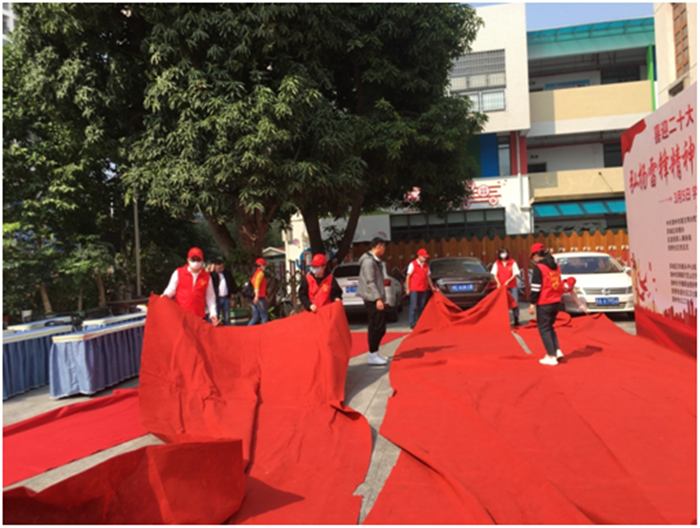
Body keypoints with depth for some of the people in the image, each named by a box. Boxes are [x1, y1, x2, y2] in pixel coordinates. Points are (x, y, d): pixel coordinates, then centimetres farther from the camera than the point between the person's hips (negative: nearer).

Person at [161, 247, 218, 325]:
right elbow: (171, 289, 7)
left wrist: (213, 314, 3)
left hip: (199, 317, 1)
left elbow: (210, 297, 10)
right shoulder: (178, 273, 3)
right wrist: (165, 295, -16)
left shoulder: (207, 277, 7)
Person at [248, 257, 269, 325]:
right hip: (260, 298, -8)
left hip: (254, 298, 8)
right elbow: (257, 283, -23)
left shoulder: (255, 273, 19)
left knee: (256, 317, 10)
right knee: (264, 317, -2)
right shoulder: (261, 273, -7)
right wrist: (257, 295, -32)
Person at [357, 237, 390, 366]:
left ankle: (374, 353, 20)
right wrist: (378, 298, -25)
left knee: (379, 327, 12)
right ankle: (372, 355, 0)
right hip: (372, 300, -10)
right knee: (376, 327, -7)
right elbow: (370, 282, -21)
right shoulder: (368, 261, -13)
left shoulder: (375, 260, 18)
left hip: (376, 299, 10)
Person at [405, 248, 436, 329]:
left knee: (421, 307, 7)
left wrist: (432, 287, 18)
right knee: (414, 306, -6)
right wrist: (407, 288, -8)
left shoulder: (426, 265, 13)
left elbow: (428, 277, 19)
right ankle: (412, 323, -2)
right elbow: (408, 277, -4)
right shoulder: (413, 264, -3)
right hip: (414, 289, -5)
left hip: (423, 289, 5)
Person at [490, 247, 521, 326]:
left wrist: (508, 281, -14)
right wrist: (498, 282, -13)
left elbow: (515, 274, -1)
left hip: (512, 286, -1)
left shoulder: (512, 262, 1)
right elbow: (495, 274, 2)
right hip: (501, 286, 1)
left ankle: (516, 320, 6)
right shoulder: (497, 263, 5)